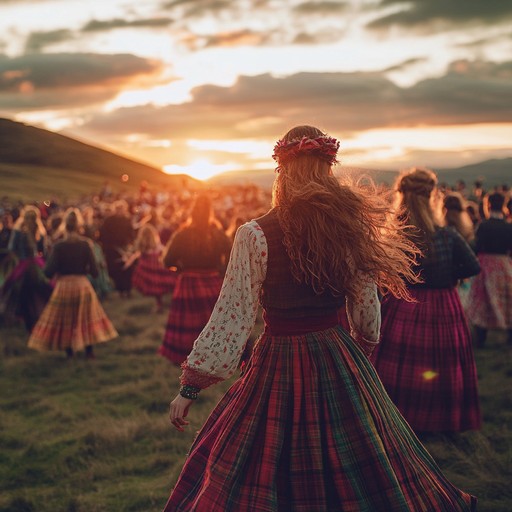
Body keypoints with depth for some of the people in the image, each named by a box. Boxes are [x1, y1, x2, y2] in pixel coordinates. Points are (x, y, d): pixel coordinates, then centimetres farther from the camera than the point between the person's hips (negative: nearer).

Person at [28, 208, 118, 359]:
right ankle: (89, 351, 16)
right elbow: (94, 271, -8)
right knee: (86, 318, 15)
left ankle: (69, 352, 19)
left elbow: (49, 272, -13)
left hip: (63, 286, -1)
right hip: (82, 285, 1)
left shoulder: (59, 246, -11)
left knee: (65, 320, 13)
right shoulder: (85, 244, -7)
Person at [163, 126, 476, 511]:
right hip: (340, 361, 4)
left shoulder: (254, 235, -13)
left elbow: (231, 317, -12)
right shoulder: (351, 227, -4)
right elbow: (367, 311, 6)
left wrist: (191, 386, -3)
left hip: (278, 364, -3)